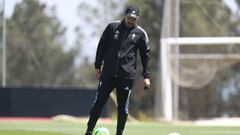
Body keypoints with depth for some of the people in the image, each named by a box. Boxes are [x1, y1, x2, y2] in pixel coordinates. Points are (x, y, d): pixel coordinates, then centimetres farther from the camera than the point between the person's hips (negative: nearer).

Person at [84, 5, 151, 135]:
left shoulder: (141, 33, 4)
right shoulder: (112, 27, 5)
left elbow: (145, 54, 7)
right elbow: (101, 46, 10)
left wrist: (146, 76, 3)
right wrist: (98, 66, 5)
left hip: (127, 75, 0)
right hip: (108, 73, 1)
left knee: (123, 107, 2)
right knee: (98, 102, -1)